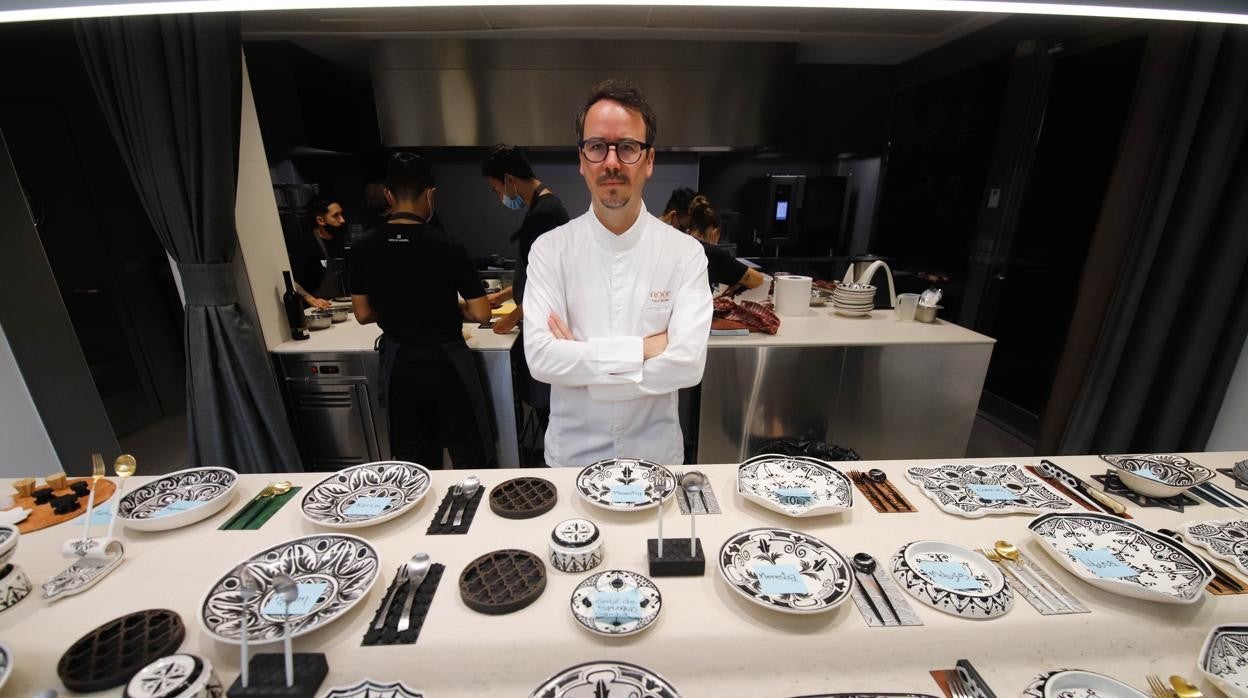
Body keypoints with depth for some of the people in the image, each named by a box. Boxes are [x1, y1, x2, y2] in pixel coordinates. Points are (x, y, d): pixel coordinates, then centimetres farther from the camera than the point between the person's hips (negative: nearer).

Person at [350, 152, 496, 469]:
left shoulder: (365, 248, -3)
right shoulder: (448, 246, -15)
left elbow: (363, 314, 5)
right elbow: (480, 314, -14)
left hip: (397, 361, 5)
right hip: (445, 359, -4)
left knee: (412, 460, 18)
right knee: (470, 456, 10)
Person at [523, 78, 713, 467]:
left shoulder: (685, 253, -11)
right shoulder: (550, 250, -10)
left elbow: (689, 362, -22)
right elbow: (539, 357, -19)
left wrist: (578, 360, -21)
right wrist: (644, 348, -23)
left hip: (656, 451, 0)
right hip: (572, 452, 1)